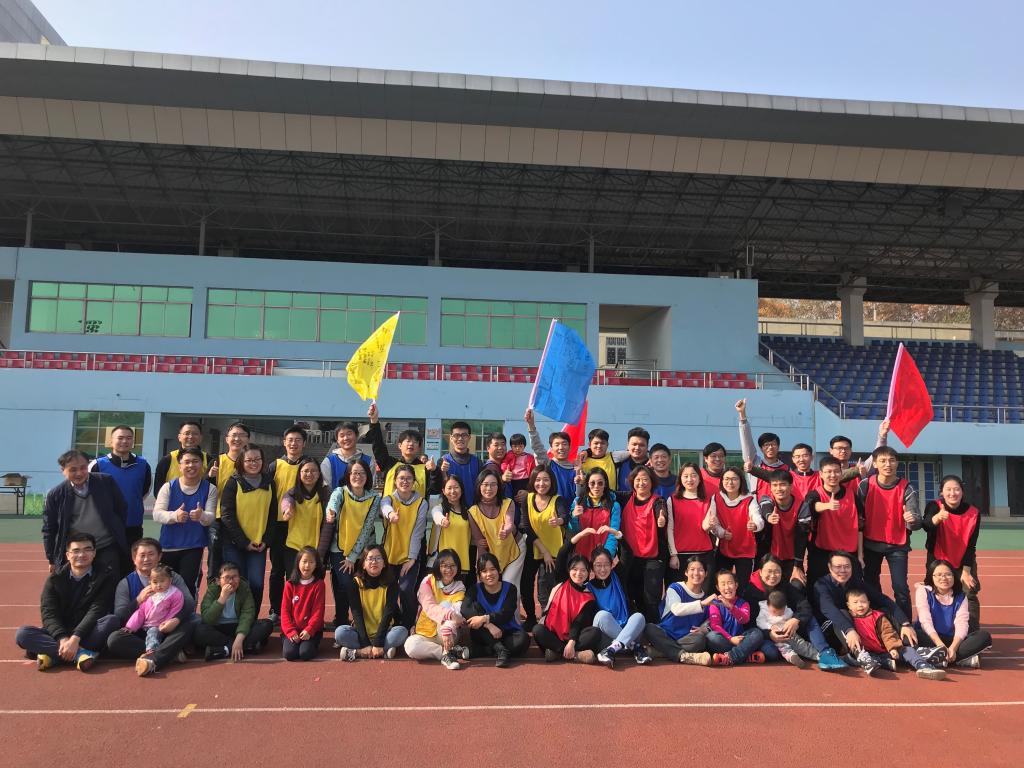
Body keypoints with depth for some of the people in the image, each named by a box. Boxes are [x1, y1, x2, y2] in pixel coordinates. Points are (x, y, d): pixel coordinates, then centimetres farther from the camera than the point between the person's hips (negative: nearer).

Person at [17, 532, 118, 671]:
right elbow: (48, 614, -8)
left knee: (112, 620, -32)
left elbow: (97, 611, -13)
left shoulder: (105, 575, -3)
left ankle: (53, 654, -30)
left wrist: (75, 638, -28)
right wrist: (63, 639, -27)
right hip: (60, 633, 3)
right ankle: (80, 653, -32)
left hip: (91, 634, -2)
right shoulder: (55, 579, 3)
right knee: (22, 634, -22)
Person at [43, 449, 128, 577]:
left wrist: (117, 533, 7)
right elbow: (49, 530, 6)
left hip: (107, 549, 0)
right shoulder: (55, 495, -1)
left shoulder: (106, 482, -2)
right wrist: (52, 560, 7)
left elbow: (122, 509, 8)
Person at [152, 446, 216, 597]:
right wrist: (174, 515, -30)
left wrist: (202, 516, -33)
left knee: (188, 586, -12)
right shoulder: (168, 487, 1)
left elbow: (211, 517, -8)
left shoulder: (210, 489, 0)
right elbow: (157, 514, -8)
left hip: (194, 547, -2)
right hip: (168, 546, 2)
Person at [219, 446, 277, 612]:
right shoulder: (234, 483, -4)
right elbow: (227, 515, -8)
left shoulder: (269, 483, 6)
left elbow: (273, 514, 9)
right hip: (235, 544, -2)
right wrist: (244, 542, -11)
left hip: (259, 544, 2)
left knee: (256, 585, -3)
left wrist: (266, 540, -2)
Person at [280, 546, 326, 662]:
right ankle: (286, 641, 11)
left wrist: (309, 630, -17)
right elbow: (285, 610, 1)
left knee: (305, 653, -25)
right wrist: (290, 632, -12)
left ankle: (314, 643, 8)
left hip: (311, 630, -1)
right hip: (292, 629, 1)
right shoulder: (290, 584, 4)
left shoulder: (319, 584, 0)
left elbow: (318, 611, -4)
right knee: (289, 653, -23)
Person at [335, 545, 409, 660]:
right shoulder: (355, 583, -5)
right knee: (340, 632, -27)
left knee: (401, 631, -30)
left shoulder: (391, 584, -6)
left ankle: (356, 652, -24)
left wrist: (378, 644, -25)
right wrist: (365, 644, -23)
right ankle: (384, 651, -25)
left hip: (384, 633, 0)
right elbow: (357, 614, -12)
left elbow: (388, 613, -14)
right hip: (362, 633, 0)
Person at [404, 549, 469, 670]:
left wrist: (448, 628, -42)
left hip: (449, 636, 0)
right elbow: (429, 607, -22)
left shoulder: (459, 589, -1)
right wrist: (449, 614, -42)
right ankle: (454, 651, -22)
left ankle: (447, 653, -29)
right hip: (426, 633, 0)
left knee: (446, 605, -27)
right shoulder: (428, 582, -4)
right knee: (410, 646, -33)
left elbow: (456, 612, -19)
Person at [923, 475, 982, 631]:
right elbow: (925, 525, -41)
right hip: (939, 560, -1)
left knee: (970, 595, -5)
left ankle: (973, 634, 3)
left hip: (964, 561, 1)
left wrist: (966, 570, -16)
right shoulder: (934, 506, -19)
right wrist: (937, 518, -63)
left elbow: (971, 545, -11)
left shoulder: (973, 513, -15)